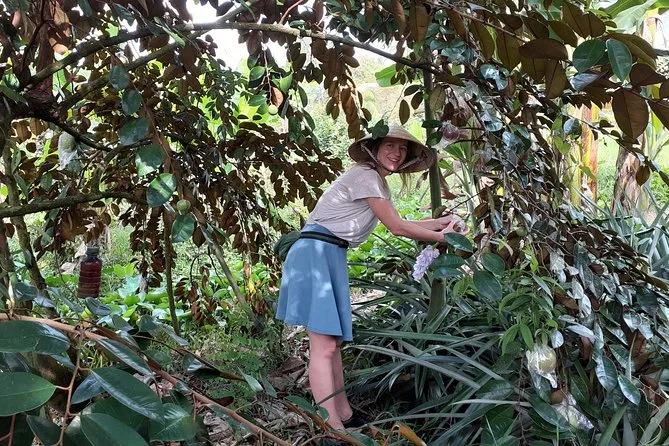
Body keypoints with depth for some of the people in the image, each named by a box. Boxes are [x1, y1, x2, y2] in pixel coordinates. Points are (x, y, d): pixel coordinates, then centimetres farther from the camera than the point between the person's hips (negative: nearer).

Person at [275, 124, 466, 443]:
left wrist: (444, 220, 19)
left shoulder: (377, 182, 20)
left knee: (332, 341, 14)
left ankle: (345, 417, 23)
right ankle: (333, 431, -13)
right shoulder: (365, 175, -11)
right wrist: (442, 237, 2)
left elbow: (396, 224, 19)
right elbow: (397, 228, -10)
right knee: (324, 345, -13)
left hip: (331, 255, 11)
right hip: (316, 252, -11)